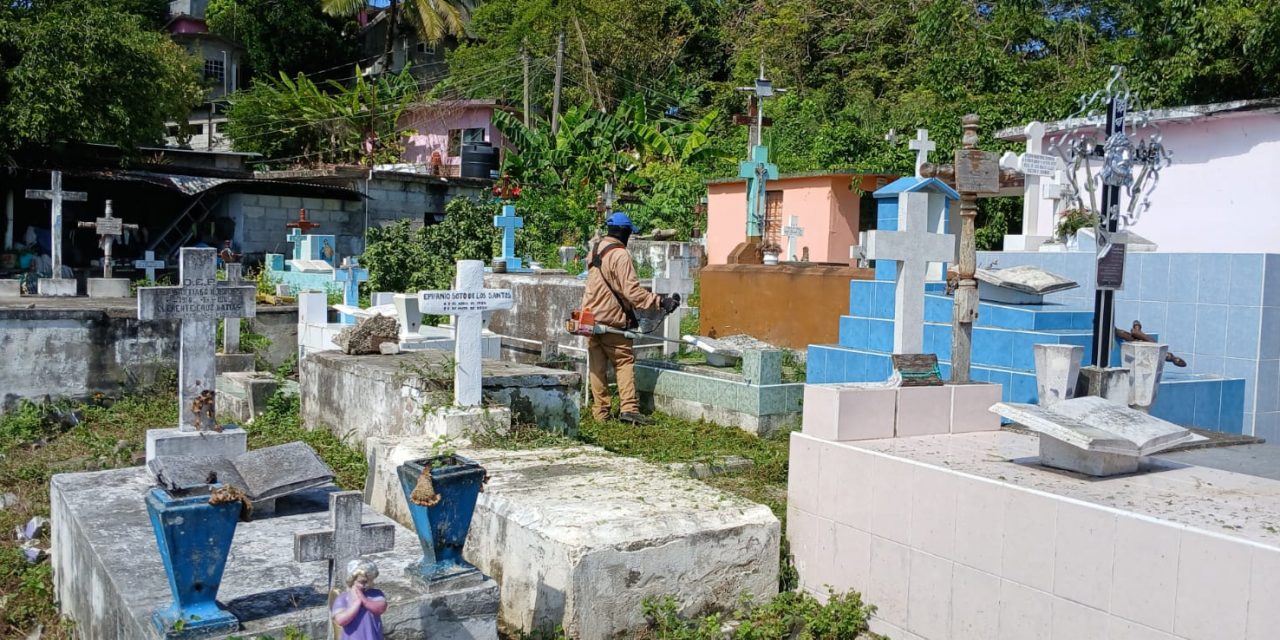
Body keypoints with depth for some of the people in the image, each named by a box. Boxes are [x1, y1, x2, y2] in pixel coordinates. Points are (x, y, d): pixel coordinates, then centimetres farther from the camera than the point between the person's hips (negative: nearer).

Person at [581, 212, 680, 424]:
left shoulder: (594, 250, 11)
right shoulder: (620, 255, -16)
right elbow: (632, 291, -22)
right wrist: (660, 302, -23)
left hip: (590, 316, 7)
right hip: (611, 319, -7)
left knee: (597, 365, 9)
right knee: (624, 361, 1)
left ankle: (600, 411, 11)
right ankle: (629, 407, -9)